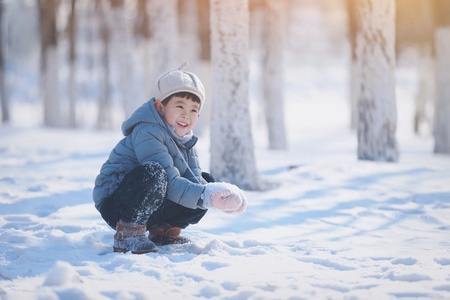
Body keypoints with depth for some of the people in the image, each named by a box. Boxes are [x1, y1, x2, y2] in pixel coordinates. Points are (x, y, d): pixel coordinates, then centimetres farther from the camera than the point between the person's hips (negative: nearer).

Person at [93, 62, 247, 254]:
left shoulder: (185, 138, 7)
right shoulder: (147, 133, -22)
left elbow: (194, 179, -6)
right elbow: (170, 183, -30)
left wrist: (219, 193, -26)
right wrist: (205, 196, -39)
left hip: (150, 207, 9)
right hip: (115, 204, -9)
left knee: (207, 181, 4)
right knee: (153, 172, -37)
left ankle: (162, 230, 10)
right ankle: (128, 234, -21)